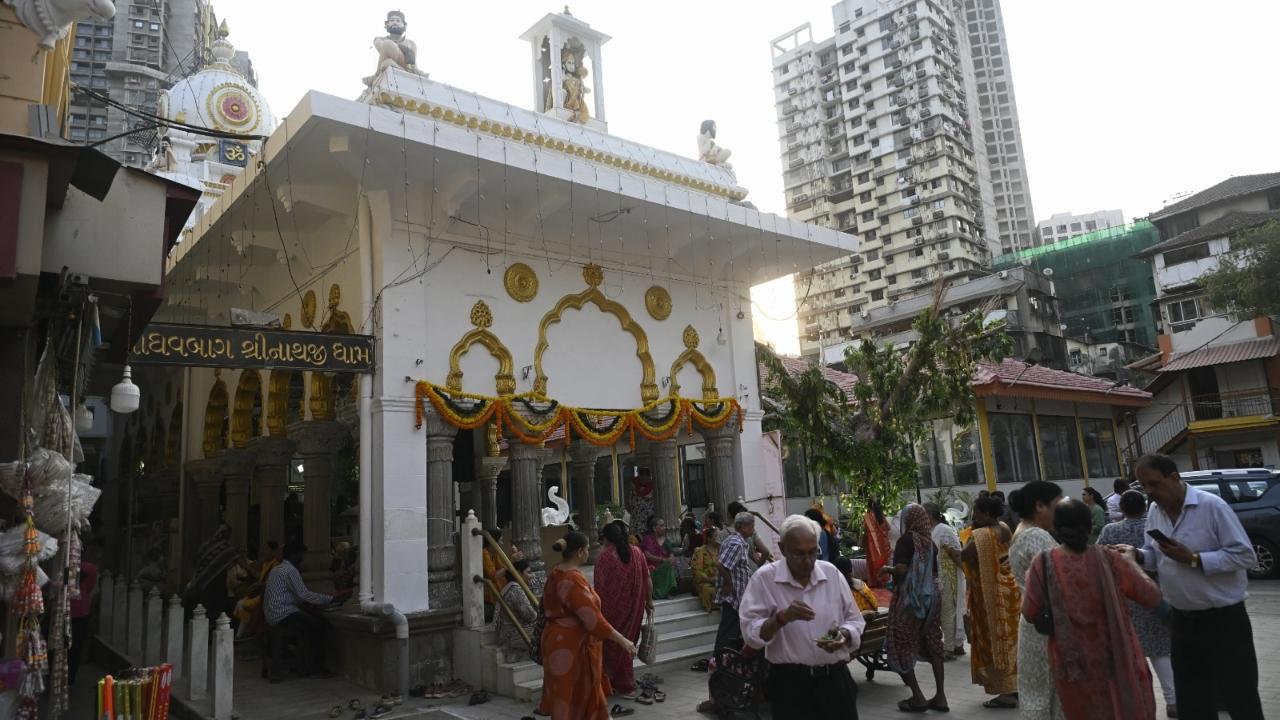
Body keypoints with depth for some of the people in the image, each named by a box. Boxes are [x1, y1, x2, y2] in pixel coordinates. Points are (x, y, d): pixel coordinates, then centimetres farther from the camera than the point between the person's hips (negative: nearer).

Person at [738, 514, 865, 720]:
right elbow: (751, 633, -11)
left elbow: (855, 621, 8)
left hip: (836, 678, 3)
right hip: (789, 683, -3)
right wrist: (782, 618, -25)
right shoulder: (764, 578, -9)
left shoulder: (831, 573, 2)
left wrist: (843, 635, -12)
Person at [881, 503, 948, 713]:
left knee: (902, 645, 2)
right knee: (933, 643, 11)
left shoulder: (906, 540, -13)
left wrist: (887, 569, -4)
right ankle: (940, 696, 13)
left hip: (909, 597, -7)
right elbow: (935, 571, 15)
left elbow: (900, 570, -23)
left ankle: (917, 697, 2)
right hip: (931, 595, 7)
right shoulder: (930, 541, 6)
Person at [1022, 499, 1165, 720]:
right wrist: (1130, 560, 11)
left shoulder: (1044, 564, -12)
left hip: (1072, 662, 0)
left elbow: (1029, 613, -5)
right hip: (1115, 657, 0)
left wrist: (1030, 581, 12)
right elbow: (1152, 597, -2)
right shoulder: (1109, 559, -12)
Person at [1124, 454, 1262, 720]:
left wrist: (1192, 558, -26)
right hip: (1181, 619, 6)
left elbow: (1245, 555, -19)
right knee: (1191, 698, 16)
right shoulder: (1154, 512, 3)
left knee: (1238, 695, 6)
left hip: (1222, 618, -6)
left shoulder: (1212, 506, -17)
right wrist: (1137, 554, -10)